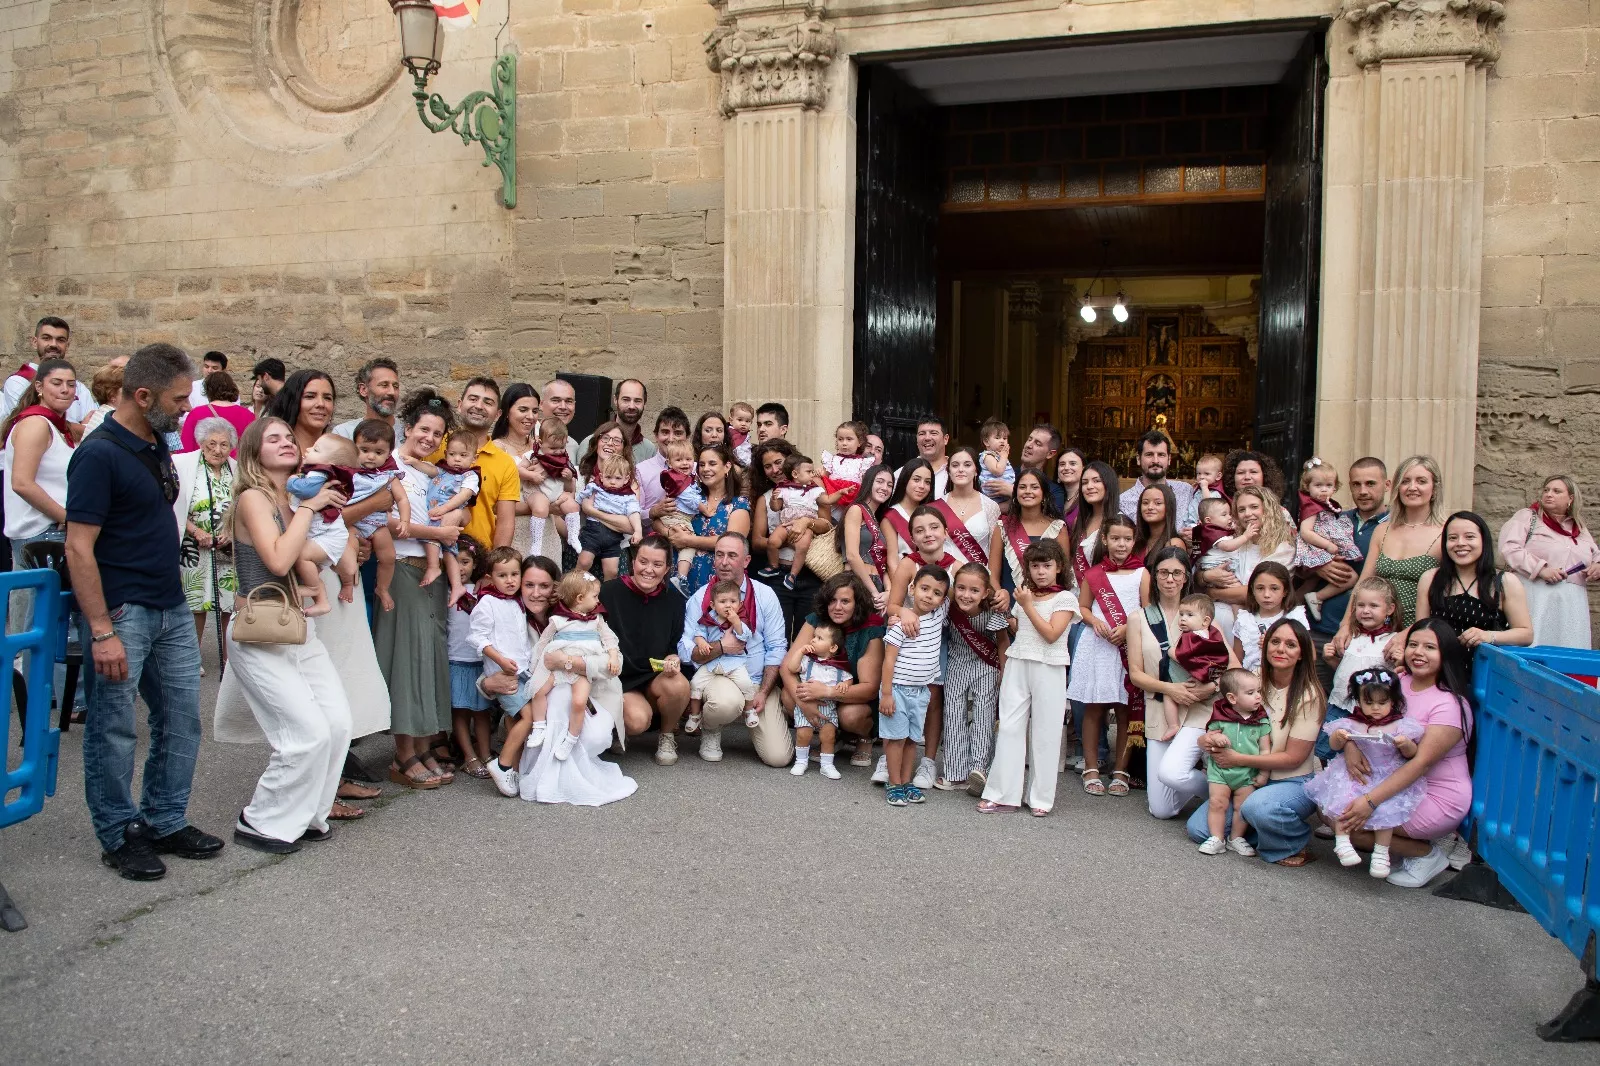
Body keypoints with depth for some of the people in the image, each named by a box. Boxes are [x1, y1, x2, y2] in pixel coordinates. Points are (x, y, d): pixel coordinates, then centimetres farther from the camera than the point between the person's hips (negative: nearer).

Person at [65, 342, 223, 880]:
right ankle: (120, 835, 17)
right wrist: (102, 632, -22)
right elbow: (79, 548, -19)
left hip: (171, 608, 8)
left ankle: (166, 822, 25)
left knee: (181, 719, 12)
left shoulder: (156, 443, 9)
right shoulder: (99, 455, -16)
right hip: (122, 611, -8)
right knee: (113, 730, 4)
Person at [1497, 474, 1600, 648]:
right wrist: (1540, 569, -16)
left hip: (1573, 604, 5)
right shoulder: (1527, 517, 5)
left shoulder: (1580, 528, 22)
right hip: (1535, 599, -5)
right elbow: (1509, 547, -8)